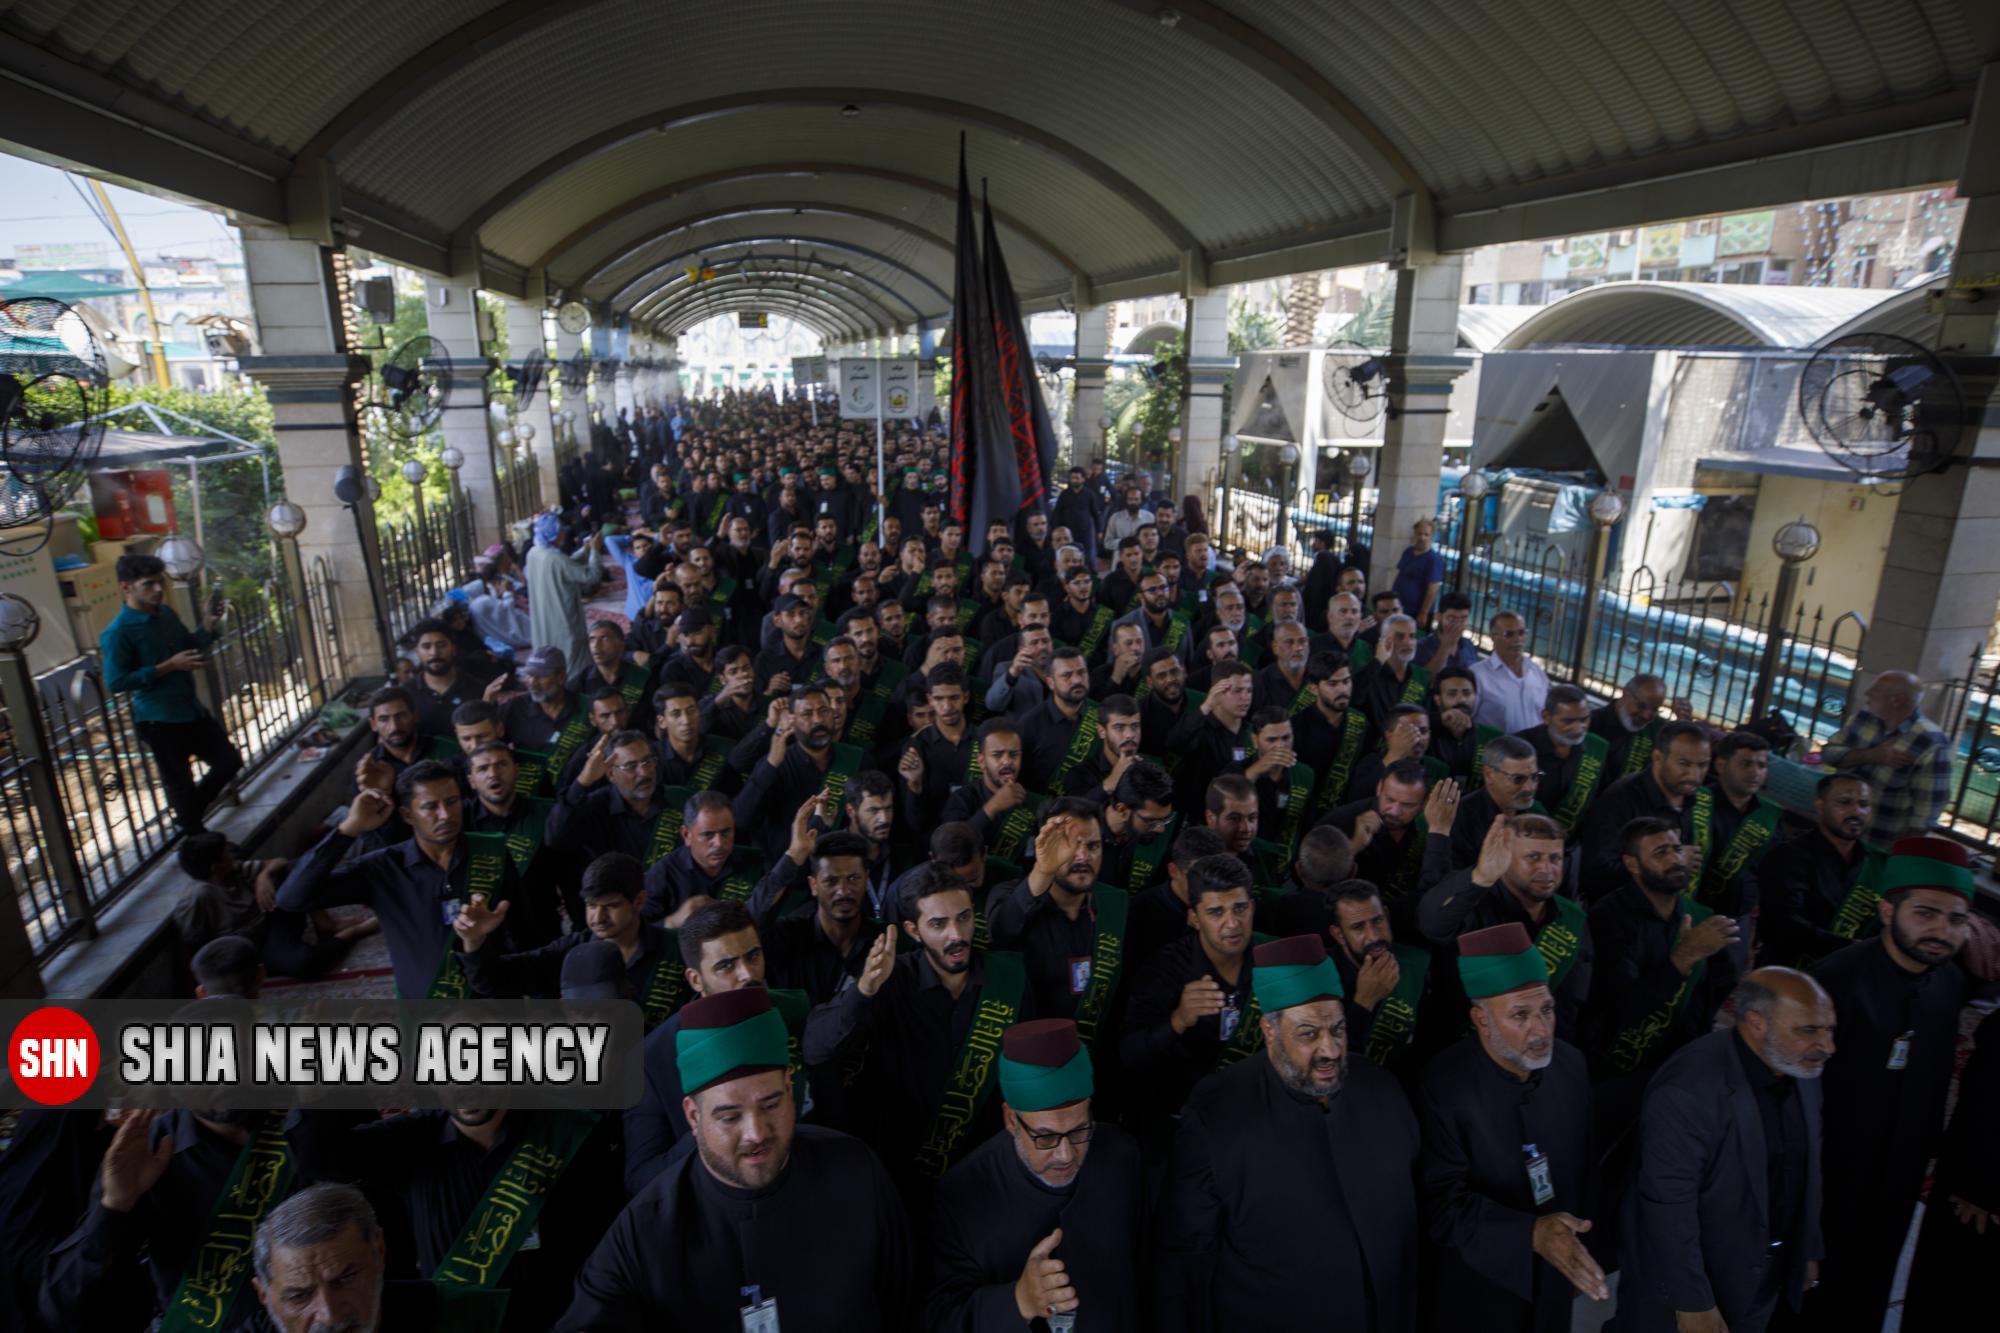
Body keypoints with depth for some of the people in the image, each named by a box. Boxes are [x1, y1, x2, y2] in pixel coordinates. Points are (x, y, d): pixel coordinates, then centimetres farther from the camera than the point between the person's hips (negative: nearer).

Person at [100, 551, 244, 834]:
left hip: (192, 710, 8)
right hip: (158, 721, -7)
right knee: (181, 783, 8)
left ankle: (189, 815, 37)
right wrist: (168, 666, -25)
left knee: (230, 760, 17)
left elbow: (189, 646, 17)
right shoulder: (117, 632, -20)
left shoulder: (165, 613, 3)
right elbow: (115, 682, -22)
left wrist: (208, 627, -2)